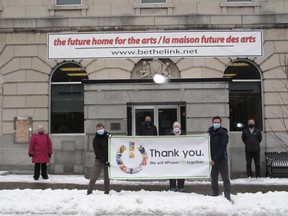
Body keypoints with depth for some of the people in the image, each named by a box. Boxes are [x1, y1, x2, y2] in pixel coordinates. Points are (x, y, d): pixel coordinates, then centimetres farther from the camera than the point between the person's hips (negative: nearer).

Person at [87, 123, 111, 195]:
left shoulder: (108, 135, 3)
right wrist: (104, 161, -18)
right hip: (99, 160, -2)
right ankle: (89, 192, 5)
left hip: (108, 159, 2)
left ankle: (106, 192, 17)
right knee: (94, 177, -5)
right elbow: (97, 152, -10)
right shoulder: (95, 139, -4)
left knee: (107, 177, 6)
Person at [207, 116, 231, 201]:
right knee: (213, 179, 9)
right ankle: (215, 195, 18)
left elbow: (222, 148, -15)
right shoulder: (209, 132, 8)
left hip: (222, 159, -4)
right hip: (212, 160, 5)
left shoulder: (224, 134, -6)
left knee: (225, 178, -2)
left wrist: (215, 159, -21)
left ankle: (227, 196, -2)